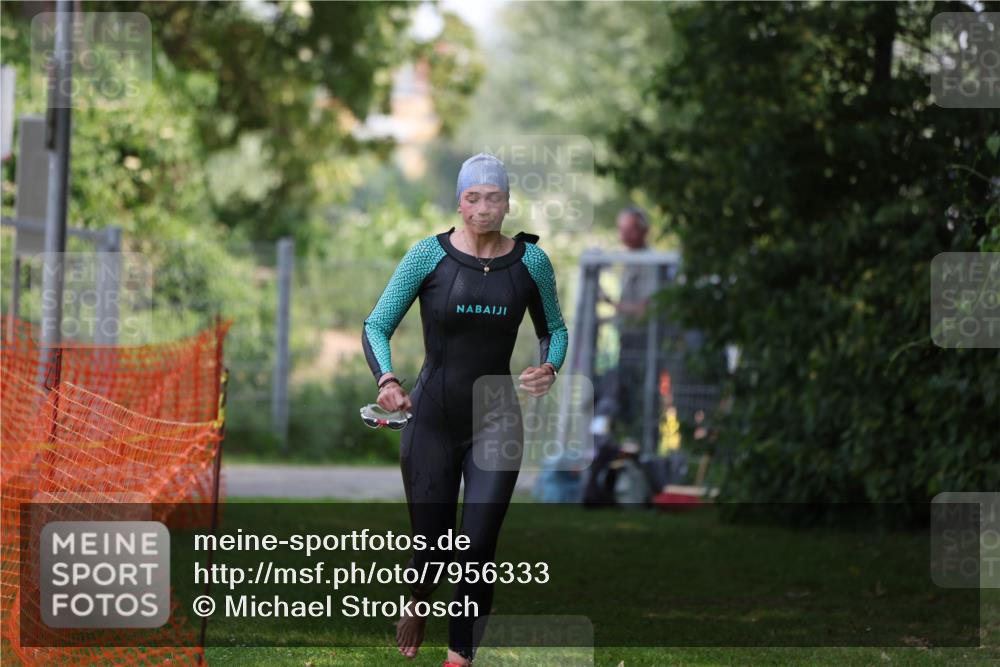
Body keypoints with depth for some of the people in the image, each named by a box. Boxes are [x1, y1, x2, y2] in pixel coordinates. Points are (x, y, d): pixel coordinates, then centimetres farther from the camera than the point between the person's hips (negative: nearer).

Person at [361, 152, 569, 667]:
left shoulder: (530, 261, -2)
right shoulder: (430, 255, -8)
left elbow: (554, 329, 13)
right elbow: (376, 325, -5)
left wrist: (550, 367, -9)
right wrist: (386, 380, -24)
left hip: (496, 424, 1)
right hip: (432, 420, -1)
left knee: (478, 552, -7)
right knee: (432, 549, 7)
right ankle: (417, 603, 42)